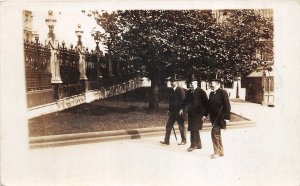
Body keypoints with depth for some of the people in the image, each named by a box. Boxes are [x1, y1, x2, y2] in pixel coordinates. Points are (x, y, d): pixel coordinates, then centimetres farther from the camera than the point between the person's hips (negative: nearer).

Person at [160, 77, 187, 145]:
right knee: (168, 126, 5)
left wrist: (181, 109, -19)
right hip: (172, 111, 7)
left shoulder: (180, 89, -7)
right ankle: (166, 140, 11)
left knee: (181, 126, 3)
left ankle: (183, 140, 14)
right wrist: (169, 109, 14)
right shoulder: (172, 90, 13)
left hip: (179, 111, -7)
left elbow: (183, 99, -13)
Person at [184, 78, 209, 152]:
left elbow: (206, 103, -8)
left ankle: (193, 145, 0)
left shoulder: (201, 92, -9)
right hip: (190, 113, 6)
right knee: (195, 130, 14)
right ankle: (198, 144, 27)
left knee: (194, 130, -8)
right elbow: (186, 101, 17)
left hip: (198, 114, -6)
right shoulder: (189, 92, 7)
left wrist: (204, 114, -11)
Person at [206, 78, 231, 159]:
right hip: (214, 117, 8)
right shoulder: (211, 93, 9)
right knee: (217, 134, 14)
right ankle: (220, 151, 26)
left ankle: (217, 152, -2)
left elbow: (227, 105, -15)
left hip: (220, 117, -8)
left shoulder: (223, 92, -12)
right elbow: (209, 105, 13)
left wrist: (227, 117, -17)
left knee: (214, 132, -13)